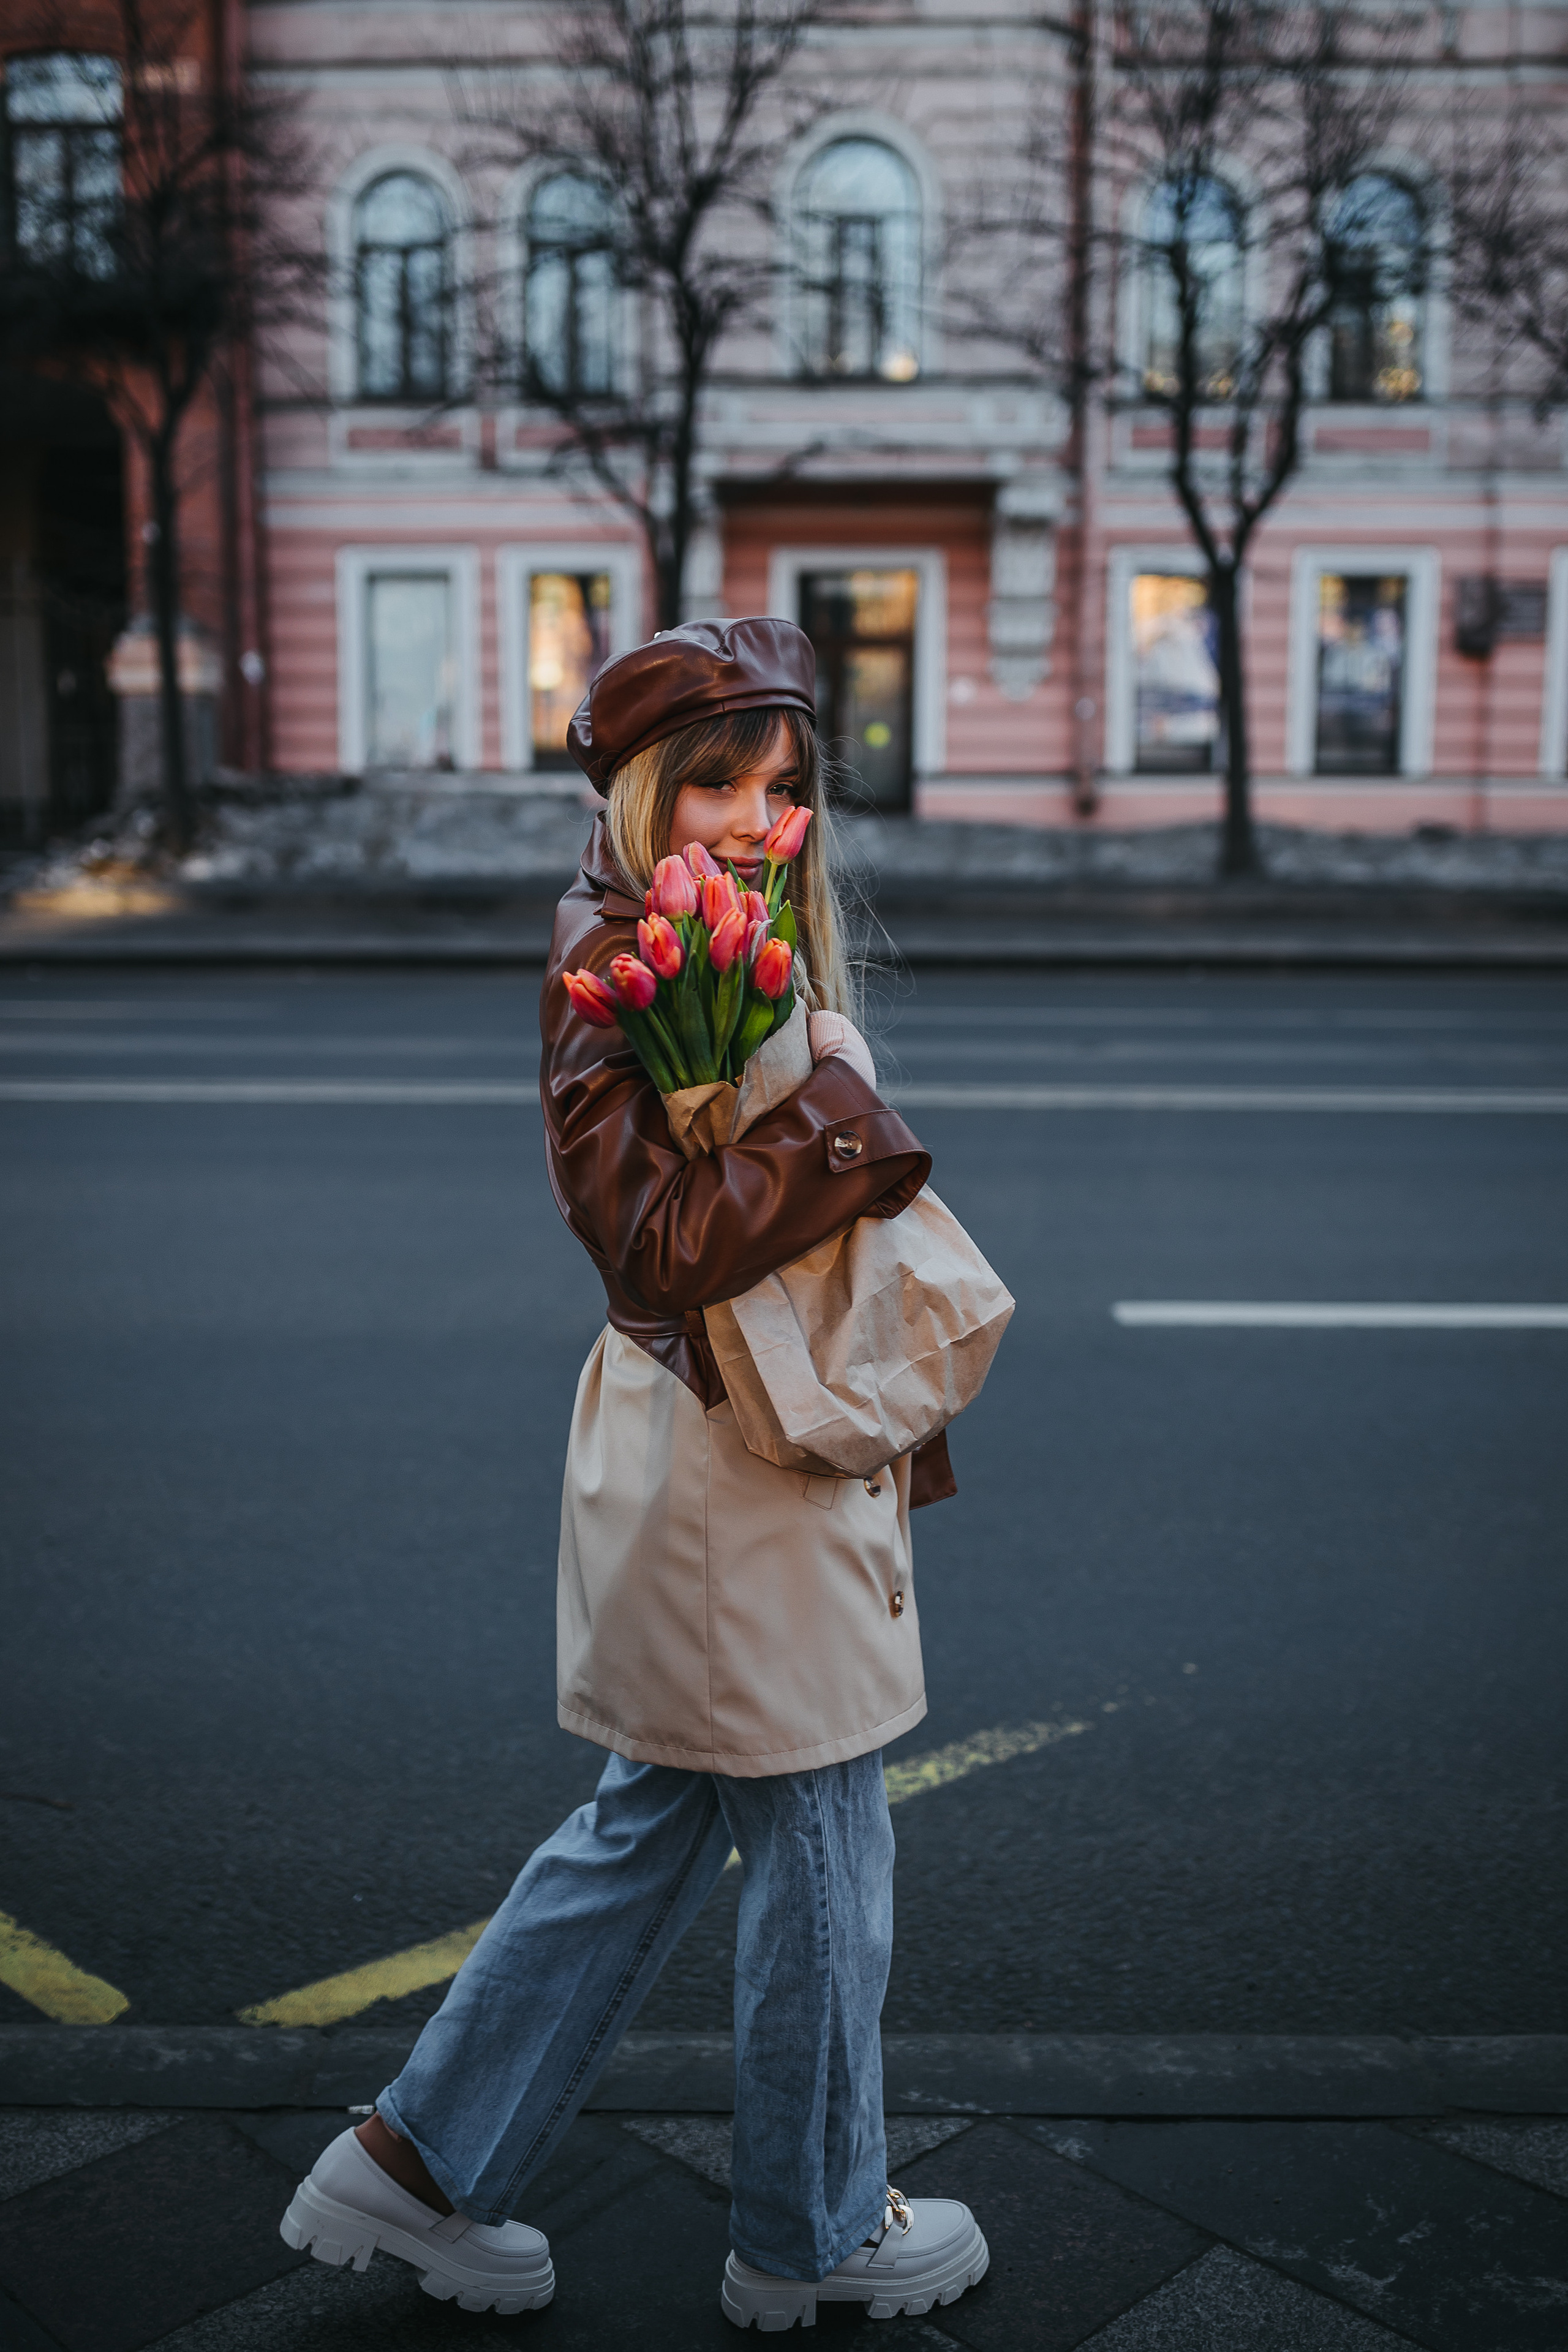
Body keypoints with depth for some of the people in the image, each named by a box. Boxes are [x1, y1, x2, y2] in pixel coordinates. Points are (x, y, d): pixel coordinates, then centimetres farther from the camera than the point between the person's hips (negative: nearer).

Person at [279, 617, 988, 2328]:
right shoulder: (612, 970, -18)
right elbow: (663, 1245, -27)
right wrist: (837, 1109, -25)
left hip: (774, 1438, 10)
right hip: (727, 1466, -10)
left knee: (649, 1829, 20)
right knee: (824, 1858, 9)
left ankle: (419, 2163, 33)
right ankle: (813, 2236, 32)